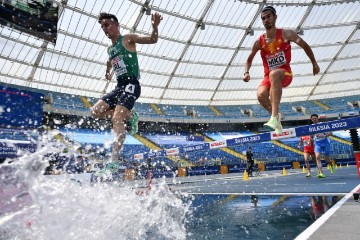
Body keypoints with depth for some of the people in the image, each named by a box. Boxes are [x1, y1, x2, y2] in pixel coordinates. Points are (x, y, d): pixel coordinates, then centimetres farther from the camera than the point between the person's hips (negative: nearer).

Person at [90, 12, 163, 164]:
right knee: (96, 111, 2)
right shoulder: (110, 49, 22)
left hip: (131, 85, -8)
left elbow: (152, 40, -7)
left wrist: (155, 26, -25)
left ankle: (114, 160, -24)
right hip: (119, 86, 8)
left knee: (116, 119, -22)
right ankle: (130, 117, 8)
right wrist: (108, 71, 30)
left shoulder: (128, 39, 3)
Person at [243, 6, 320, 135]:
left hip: (285, 74, -2)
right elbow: (249, 59, 15)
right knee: (261, 95, -29)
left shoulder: (286, 34, 0)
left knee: (274, 74, -39)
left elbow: (305, 46, 12)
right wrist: (246, 72, -4)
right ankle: (276, 115, 4)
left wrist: (314, 63, 15)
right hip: (268, 76, 3)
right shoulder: (259, 42, 3)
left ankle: (274, 117, -47)